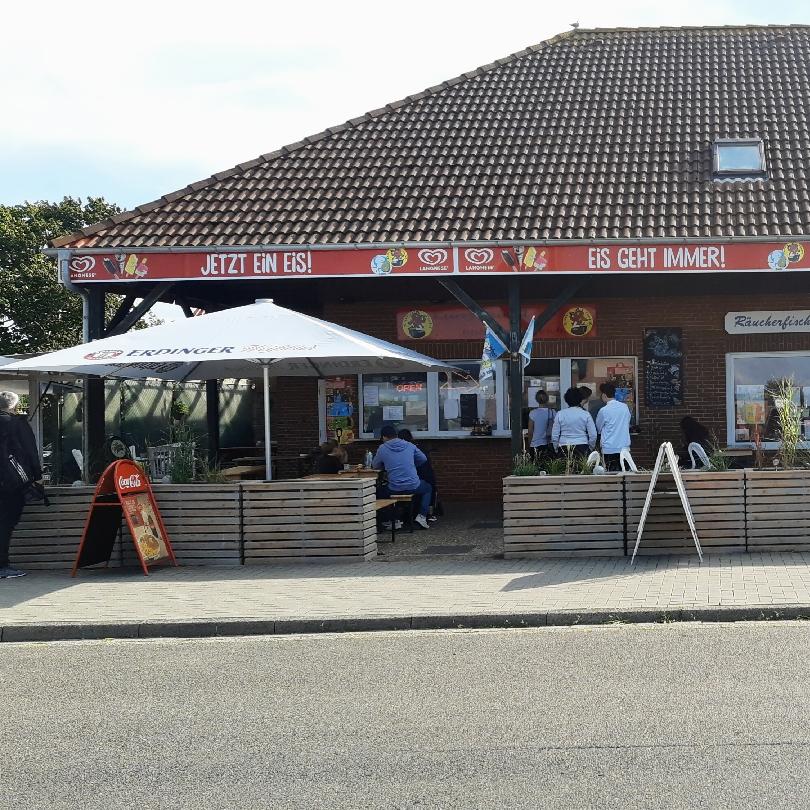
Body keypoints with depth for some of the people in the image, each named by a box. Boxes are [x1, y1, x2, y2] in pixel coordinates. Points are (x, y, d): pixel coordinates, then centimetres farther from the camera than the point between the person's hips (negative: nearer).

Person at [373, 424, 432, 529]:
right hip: (413, 487, 1)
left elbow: (375, 466, 11)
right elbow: (423, 459, 15)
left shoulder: (382, 449, -3)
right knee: (428, 488, 33)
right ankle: (422, 515, 15)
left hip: (394, 490, -1)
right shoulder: (409, 446, 3)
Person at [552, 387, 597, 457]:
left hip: (564, 448, 0)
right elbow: (593, 435, 1)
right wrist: (590, 448, 15)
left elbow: (554, 435, 3)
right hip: (582, 446, 0)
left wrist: (556, 448, 16)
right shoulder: (586, 414, 0)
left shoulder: (560, 414, 1)